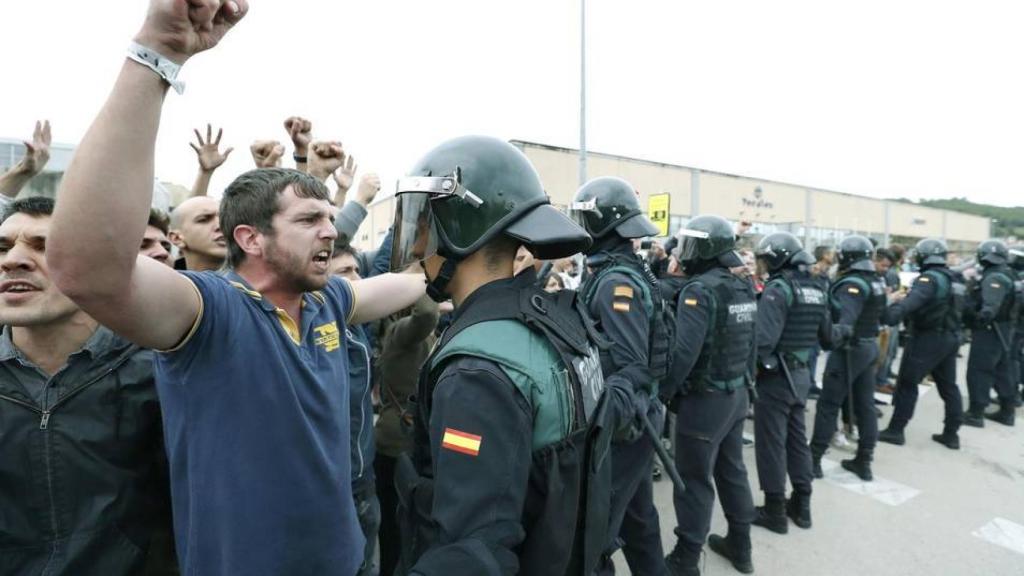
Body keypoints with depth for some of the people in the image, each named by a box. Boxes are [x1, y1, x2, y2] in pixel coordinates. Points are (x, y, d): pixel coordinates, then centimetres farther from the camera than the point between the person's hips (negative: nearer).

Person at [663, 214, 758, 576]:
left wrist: (662, 391, -15)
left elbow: (685, 352, -26)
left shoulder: (699, 289, -20)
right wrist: (745, 381, 20)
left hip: (705, 398, -8)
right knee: (732, 470, 20)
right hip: (737, 394, 8)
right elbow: (751, 343, 11)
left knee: (695, 479, 3)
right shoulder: (744, 288, 6)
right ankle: (740, 545, 35)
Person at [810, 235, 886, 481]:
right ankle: (864, 461, 20)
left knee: (828, 405, -1)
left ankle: (814, 458, 6)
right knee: (865, 405, 12)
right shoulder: (877, 281, 7)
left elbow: (847, 316, -38)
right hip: (870, 347, 9)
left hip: (850, 349, -9)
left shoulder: (852, 284, -20)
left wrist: (838, 334, -51)